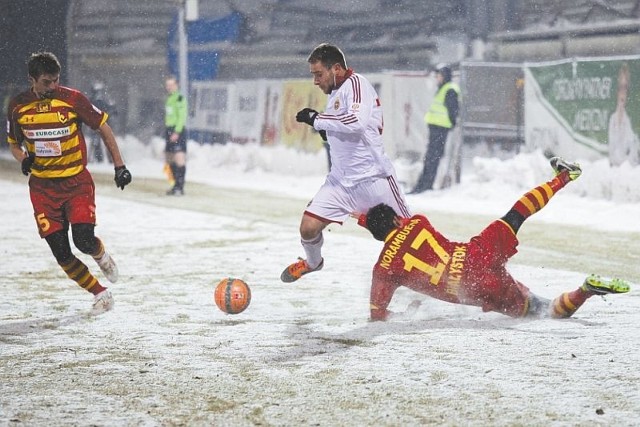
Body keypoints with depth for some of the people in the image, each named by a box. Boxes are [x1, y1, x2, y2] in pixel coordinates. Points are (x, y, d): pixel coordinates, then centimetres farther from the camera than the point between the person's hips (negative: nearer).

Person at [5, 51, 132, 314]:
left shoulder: (72, 99, -10)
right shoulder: (18, 106, -2)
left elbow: (103, 128, 1)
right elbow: (14, 143, 13)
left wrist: (119, 166, 0)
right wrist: (23, 159, -9)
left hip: (77, 182, -2)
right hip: (42, 187, 2)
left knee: (84, 240, -18)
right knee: (60, 252, -5)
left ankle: (101, 255, 21)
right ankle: (101, 294, 12)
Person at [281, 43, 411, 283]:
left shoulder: (356, 84, -13)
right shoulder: (335, 93, 14)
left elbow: (358, 121, -30)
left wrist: (316, 119, -21)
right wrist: (324, 127, 4)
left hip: (373, 178, -7)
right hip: (341, 180, 8)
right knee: (308, 227, 0)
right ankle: (313, 262, 29)